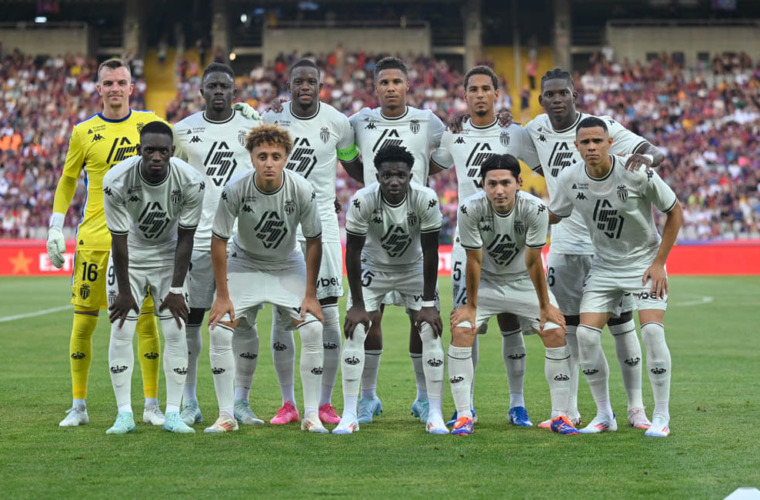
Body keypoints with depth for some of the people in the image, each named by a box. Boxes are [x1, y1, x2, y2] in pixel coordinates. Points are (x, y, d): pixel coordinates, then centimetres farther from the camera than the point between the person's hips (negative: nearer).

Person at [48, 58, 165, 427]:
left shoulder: (150, 124, 5)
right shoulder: (84, 133, 3)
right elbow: (67, 182, 11)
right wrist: (55, 229, 6)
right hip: (95, 238, 0)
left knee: (146, 318, -1)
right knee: (84, 320, 0)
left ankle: (152, 406, 8)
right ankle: (78, 407, 11)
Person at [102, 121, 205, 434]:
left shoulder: (190, 182, -25)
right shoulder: (117, 181, -28)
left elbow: (185, 238, -15)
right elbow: (119, 240, -20)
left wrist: (176, 289, -13)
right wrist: (123, 291, -14)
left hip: (169, 254, 1)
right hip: (129, 256, 0)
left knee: (175, 333, -6)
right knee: (121, 333, -6)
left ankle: (173, 414, 0)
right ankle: (124, 414, 0)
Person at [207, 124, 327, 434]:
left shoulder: (303, 191, -23)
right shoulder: (235, 190, -25)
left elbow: (314, 241, -10)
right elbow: (219, 241, -15)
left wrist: (310, 294, -11)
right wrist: (223, 296, -15)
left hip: (289, 266, 0)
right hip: (245, 264, 0)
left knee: (313, 329, -15)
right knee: (219, 330, -15)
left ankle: (311, 415, -3)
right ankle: (226, 416, -3)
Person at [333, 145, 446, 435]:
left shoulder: (426, 200, -28)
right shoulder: (362, 201, -29)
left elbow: (430, 252, -19)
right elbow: (353, 252, -20)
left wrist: (428, 304, -17)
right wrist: (357, 305, -19)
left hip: (414, 268, 0)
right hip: (373, 268, 0)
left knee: (431, 332, -9)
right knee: (355, 332, -11)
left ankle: (435, 415, 0)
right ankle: (349, 415, -4)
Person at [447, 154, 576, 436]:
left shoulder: (535, 209, -26)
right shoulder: (470, 210, -26)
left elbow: (533, 261, -18)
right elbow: (474, 260, -17)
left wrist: (545, 305, -11)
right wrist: (471, 306, -11)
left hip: (525, 282, 0)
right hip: (486, 282, 0)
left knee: (556, 333, -13)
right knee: (461, 331, -18)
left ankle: (560, 416, -1)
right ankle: (464, 416, -9)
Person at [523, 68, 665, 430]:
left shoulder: (602, 127, -11)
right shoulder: (537, 131, 1)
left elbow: (656, 152, -13)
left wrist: (646, 157, -38)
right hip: (564, 243, 4)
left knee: (621, 324, 0)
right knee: (566, 326, 5)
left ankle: (636, 408, 9)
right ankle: (569, 410, 13)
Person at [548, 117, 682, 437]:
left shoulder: (637, 173, -20)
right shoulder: (569, 178, -9)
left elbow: (674, 212, -8)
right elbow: (554, 215, 12)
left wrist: (658, 262, -10)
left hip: (645, 262, -4)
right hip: (604, 264, 4)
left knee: (652, 330, -20)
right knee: (586, 334, -10)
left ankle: (661, 416, -6)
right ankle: (604, 415, 7)